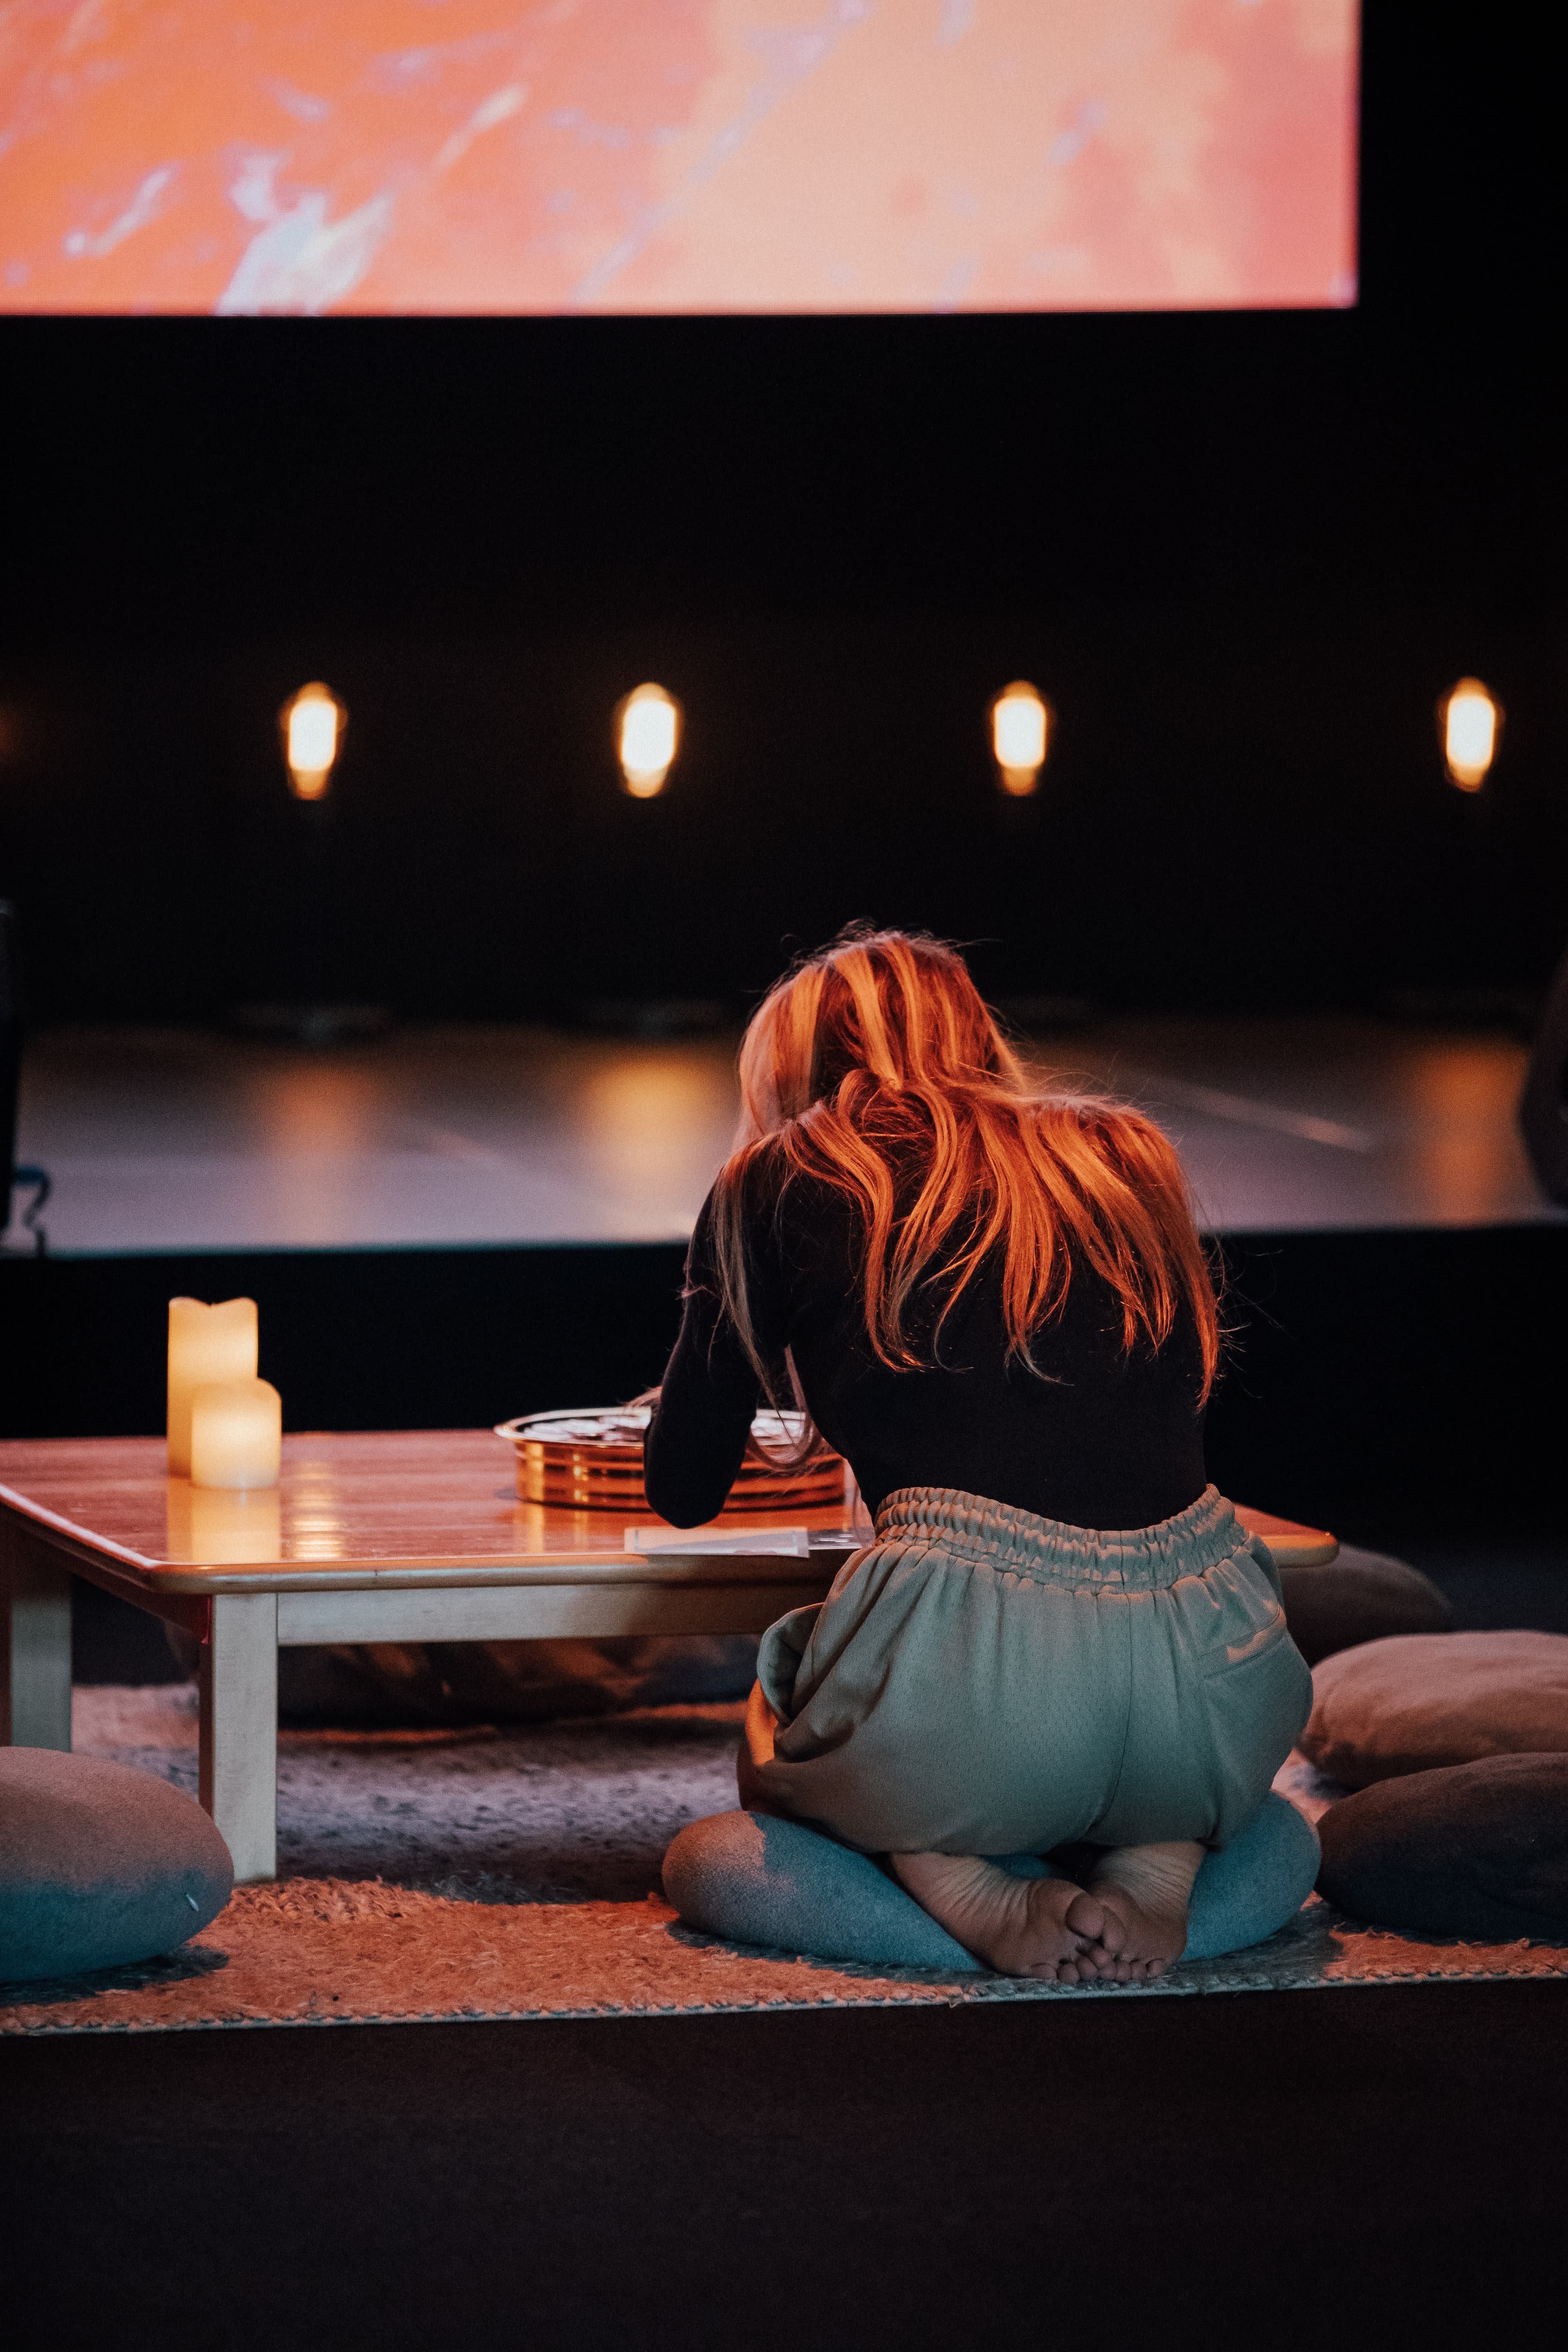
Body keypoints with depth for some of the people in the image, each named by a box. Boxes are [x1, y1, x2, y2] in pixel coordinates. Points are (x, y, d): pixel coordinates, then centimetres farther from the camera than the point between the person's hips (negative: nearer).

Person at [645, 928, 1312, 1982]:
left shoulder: (778, 1184, 15)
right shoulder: (1130, 1155, 24)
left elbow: (685, 1491, 23)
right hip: (1213, 1704, 3)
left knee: (770, 1736, 33)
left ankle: (962, 1884, 1)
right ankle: (1161, 1859, 6)